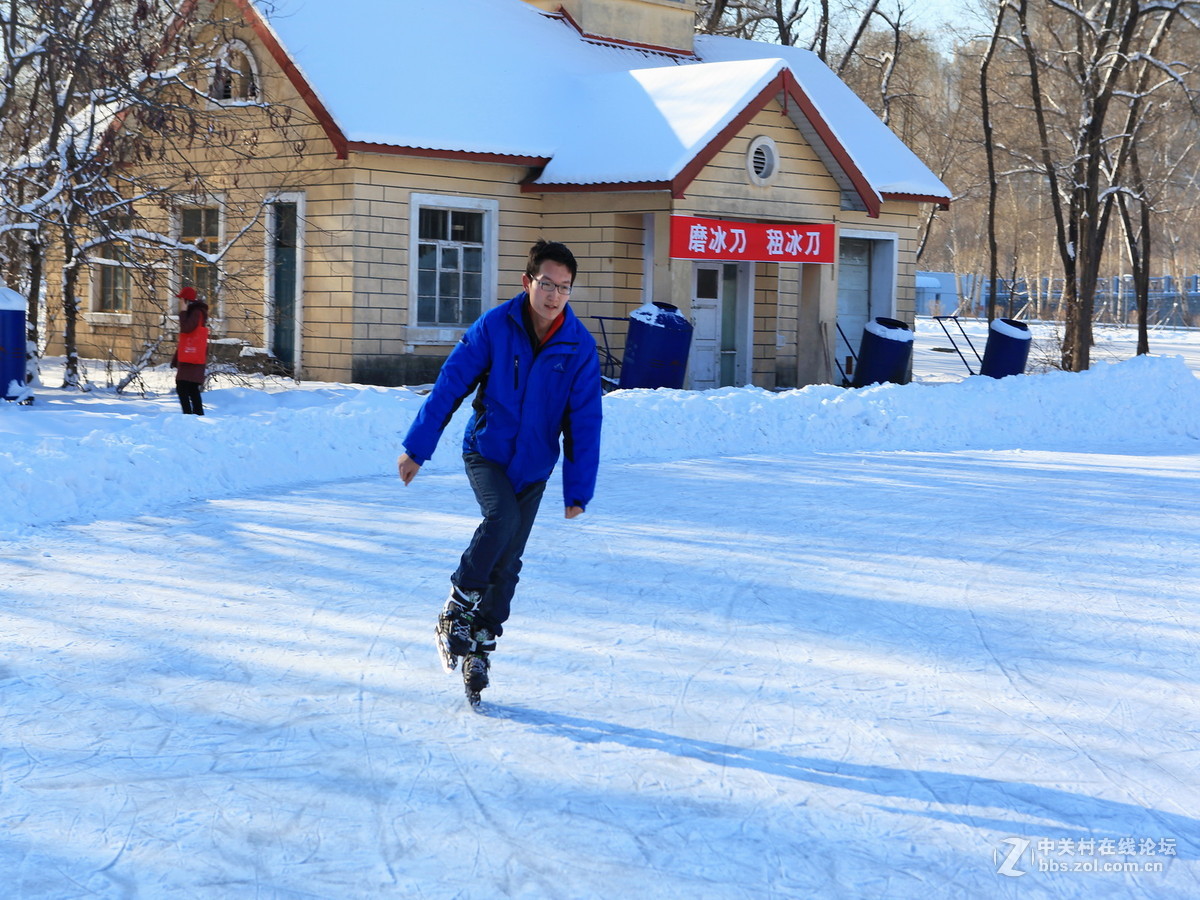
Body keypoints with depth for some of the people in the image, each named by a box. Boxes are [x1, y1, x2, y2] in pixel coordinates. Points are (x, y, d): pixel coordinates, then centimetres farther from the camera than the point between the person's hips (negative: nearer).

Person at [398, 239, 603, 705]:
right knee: (501, 519, -28)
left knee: (508, 562, 2)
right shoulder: (494, 327, -12)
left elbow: (584, 421, -5)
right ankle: (457, 606, -8)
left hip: (533, 465, 2)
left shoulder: (580, 347, -8)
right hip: (485, 451, -2)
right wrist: (417, 447, -5)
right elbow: (449, 385, -6)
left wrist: (578, 490, -7)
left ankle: (480, 645, 19)